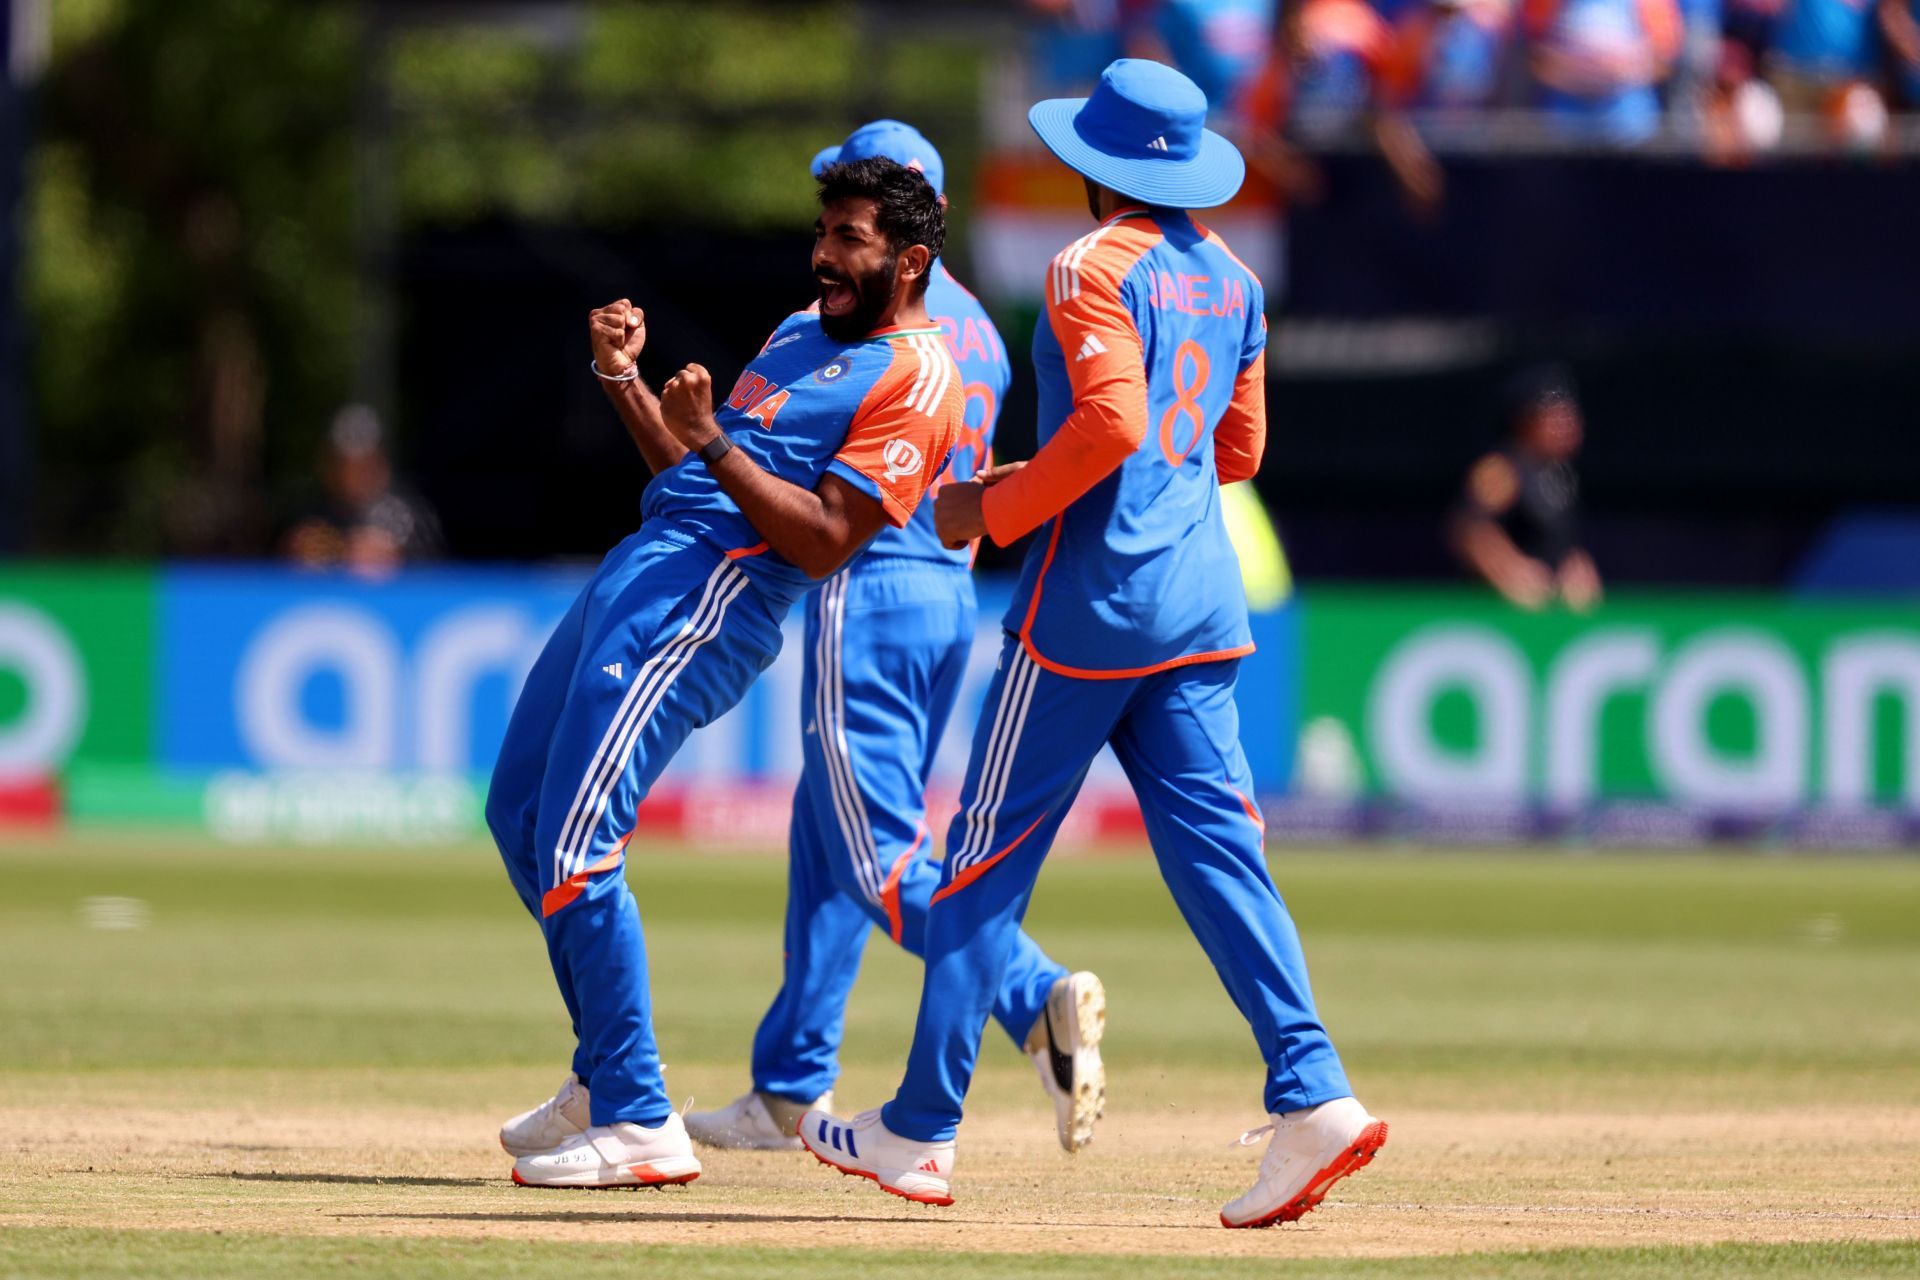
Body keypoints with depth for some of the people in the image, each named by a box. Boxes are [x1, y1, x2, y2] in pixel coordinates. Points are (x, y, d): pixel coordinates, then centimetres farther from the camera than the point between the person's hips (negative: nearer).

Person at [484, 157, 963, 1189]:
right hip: (644, 564, 10)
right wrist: (624, 377, 12)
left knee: (574, 846, -16)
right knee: (519, 813, 15)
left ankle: (639, 1125, -13)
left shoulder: (914, 383, -8)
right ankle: (606, 1075, 23)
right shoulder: (803, 331, 22)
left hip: (707, 600, -10)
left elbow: (824, 543, -17)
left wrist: (712, 442, -23)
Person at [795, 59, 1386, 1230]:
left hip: (1092, 597, -7)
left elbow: (1110, 424, -23)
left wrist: (996, 508, -11)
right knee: (1215, 846, 2)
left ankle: (922, 1131, 7)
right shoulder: (1228, 278, 14)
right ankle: (1312, 1094, -14)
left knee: (991, 853, 2)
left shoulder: (1096, 268, -11)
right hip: (1202, 599, 7)